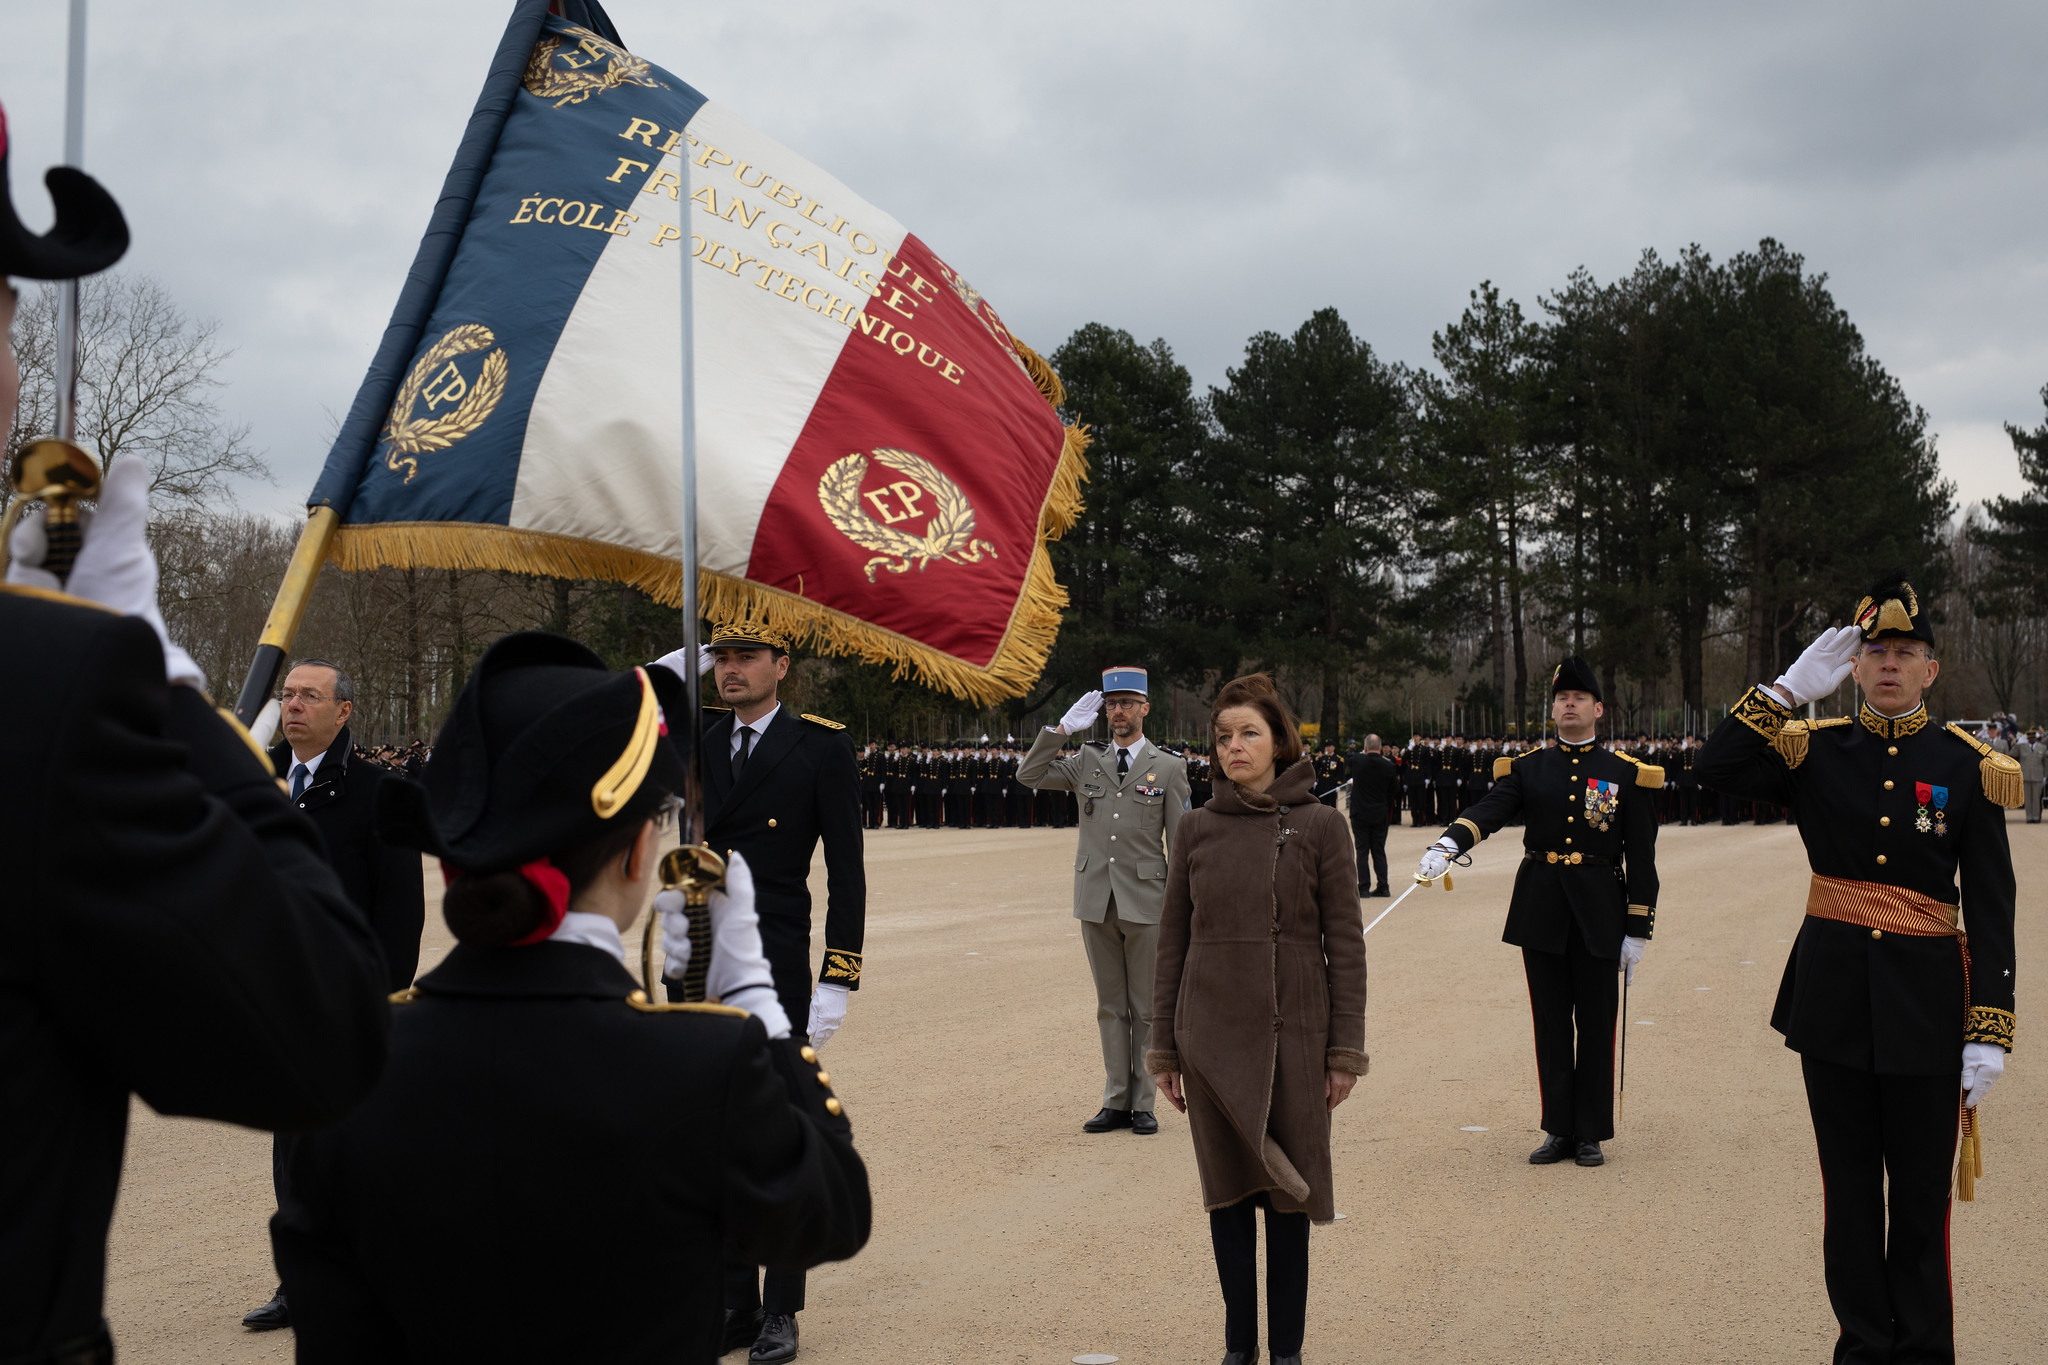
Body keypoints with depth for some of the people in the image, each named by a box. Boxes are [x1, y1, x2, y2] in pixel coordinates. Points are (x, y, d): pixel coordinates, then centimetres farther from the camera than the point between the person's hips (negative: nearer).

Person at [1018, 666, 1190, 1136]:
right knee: (1110, 1007, 10)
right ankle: (1116, 1102, 17)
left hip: (1145, 903, -3)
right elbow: (1029, 775, 5)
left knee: (1146, 1008, 4)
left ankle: (1144, 1104, 12)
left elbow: (1180, 842, 0)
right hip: (1097, 902, 3)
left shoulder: (1168, 768, 1)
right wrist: (1062, 728, -2)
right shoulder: (1086, 761, 9)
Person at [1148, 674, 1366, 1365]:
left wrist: (1346, 1050, -5)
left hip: (1293, 1036, -2)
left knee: (1287, 1194, 5)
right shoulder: (1196, 829, 4)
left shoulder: (1319, 825, -2)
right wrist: (1163, 1049, 6)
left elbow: (1345, 943, -2)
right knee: (1227, 1193, 9)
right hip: (1211, 1037, 2)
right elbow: (1172, 943, 7)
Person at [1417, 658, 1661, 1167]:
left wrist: (1638, 930, -4)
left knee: (1595, 1026, 5)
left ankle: (1591, 1134, 16)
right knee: (1551, 1024, 8)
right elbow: (1489, 809, -14)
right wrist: (1447, 845, -34)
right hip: (1541, 911, 2)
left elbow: (1642, 857, 1)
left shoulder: (1626, 774, 1)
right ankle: (1560, 1130, 18)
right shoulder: (1527, 768, 5)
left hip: (1598, 914, -2)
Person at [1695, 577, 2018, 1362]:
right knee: (1849, 1185, 11)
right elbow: (1716, 769, -14)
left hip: (1926, 1000, -1)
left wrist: (1990, 1032, -8)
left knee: (1921, 1190, 6)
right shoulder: (1816, 751, 3)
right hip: (1833, 994, 2)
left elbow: (1991, 909, -3)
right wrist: (1791, 688, -13)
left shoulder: (1969, 767, -2)